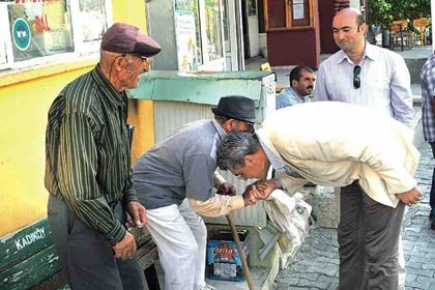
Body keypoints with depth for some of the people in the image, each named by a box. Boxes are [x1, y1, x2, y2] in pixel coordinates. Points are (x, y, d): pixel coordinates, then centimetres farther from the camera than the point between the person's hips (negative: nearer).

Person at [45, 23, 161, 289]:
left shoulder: (116, 95, 2)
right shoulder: (80, 106, -28)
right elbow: (79, 188, -28)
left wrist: (130, 197, 8)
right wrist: (117, 232, -19)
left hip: (107, 207, 9)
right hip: (81, 217, -8)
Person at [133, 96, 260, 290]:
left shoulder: (208, 128, -2)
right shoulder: (204, 149, -31)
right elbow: (202, 204, -25)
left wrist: (219, 183, 0)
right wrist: (242, 200, -16)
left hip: (168, 190, 11)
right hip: (152, 193, -11)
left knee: (197, 232, 19)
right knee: (184, 250, -8)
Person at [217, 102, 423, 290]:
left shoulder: (290, 137, -33)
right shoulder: (273, 136, -3)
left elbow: (371, 146, -30)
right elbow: (304, 166, 11)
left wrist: (403, 186, -18)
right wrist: (275, 184, -6)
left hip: (384, 157, -9)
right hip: (358, 168, 9)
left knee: (379, 252, -4)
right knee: (349, 242, 16)